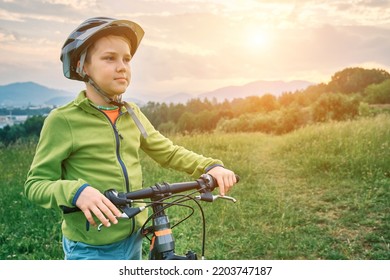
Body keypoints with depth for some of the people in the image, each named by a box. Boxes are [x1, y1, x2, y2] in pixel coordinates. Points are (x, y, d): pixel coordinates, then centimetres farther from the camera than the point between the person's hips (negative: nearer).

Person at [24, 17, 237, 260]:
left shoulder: (132, 115, 3)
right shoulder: (63, 120, -13)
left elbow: (169, 152, 8)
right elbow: (36, 184, -11)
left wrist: (210, 166, -7)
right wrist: (76, 191, -30)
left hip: (135, 239, 5)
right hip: (92, 250, -5)